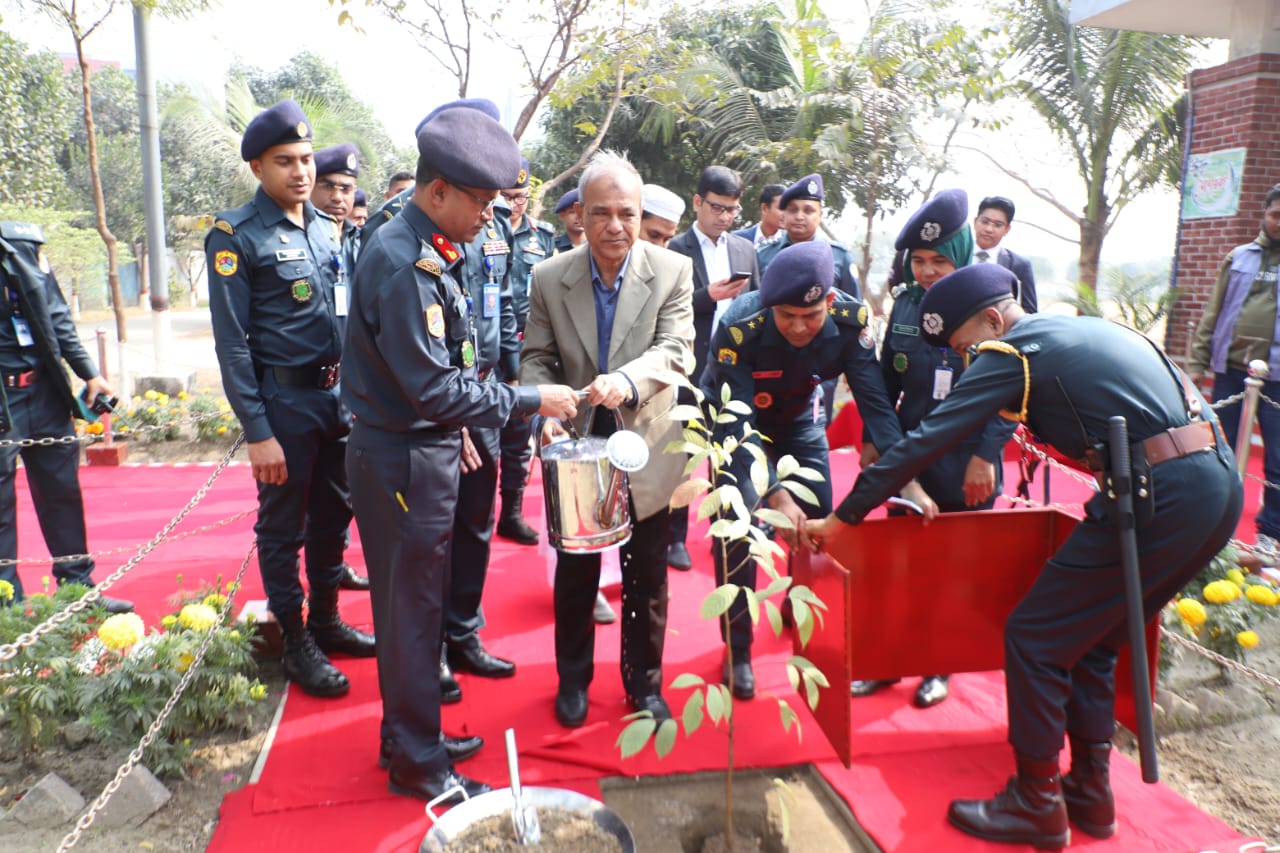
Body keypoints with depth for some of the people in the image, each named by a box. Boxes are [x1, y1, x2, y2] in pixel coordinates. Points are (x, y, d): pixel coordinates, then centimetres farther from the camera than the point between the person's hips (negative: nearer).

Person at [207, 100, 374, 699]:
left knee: (334, 513, 16)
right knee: (283, 526, 7)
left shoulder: (328, 228, 9)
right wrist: (258, 432, -15)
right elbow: (232, 343, -11)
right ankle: (296, 643, 22)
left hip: (338, 394, 6)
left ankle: (327, 620, 33)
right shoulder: (236, 236, -8)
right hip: (284, 401, -6)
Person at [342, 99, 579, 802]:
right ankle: (417, 762, 20)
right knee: (413, 606, 3)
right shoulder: (405, 265, -22)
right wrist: (531, 400, -18)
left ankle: (406, 733, 36)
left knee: (409, 602, 19)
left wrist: (457, 427, 14)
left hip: (422, 448, 10)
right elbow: (435, 389, -25)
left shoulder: (424, 250, 10)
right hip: (404, 460, -10)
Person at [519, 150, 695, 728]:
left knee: (647, 578, 12)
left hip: (647, 449, -1)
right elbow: (535, 358, -1)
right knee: (575, 572, 16)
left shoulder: (674, 272, -9)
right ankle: (573, 679, 37)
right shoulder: (549, 278, -4)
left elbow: (675, 349, -19)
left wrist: (627, 380, -39)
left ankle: (645, 682, 34)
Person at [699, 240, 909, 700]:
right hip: (736, 416, -3)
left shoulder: (851, 320, -28)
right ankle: (737, 648, 5)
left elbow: (874, 401, -27)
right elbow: (737, 423, -38)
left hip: (799, 416, 3)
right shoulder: (740, 326, -37)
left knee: (818, 521, 2)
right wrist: (775, 495, -47)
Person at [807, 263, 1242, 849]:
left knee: (1034, 638, 1)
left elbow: (925, 441, -9)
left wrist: (841, 519, -3)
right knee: (1087, 641, 19)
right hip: (1219, 482, 10)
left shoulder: (1015, 350, -5)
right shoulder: (1083, 329, 20)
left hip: (1159, 498, -9)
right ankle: (1090, 792, 28)